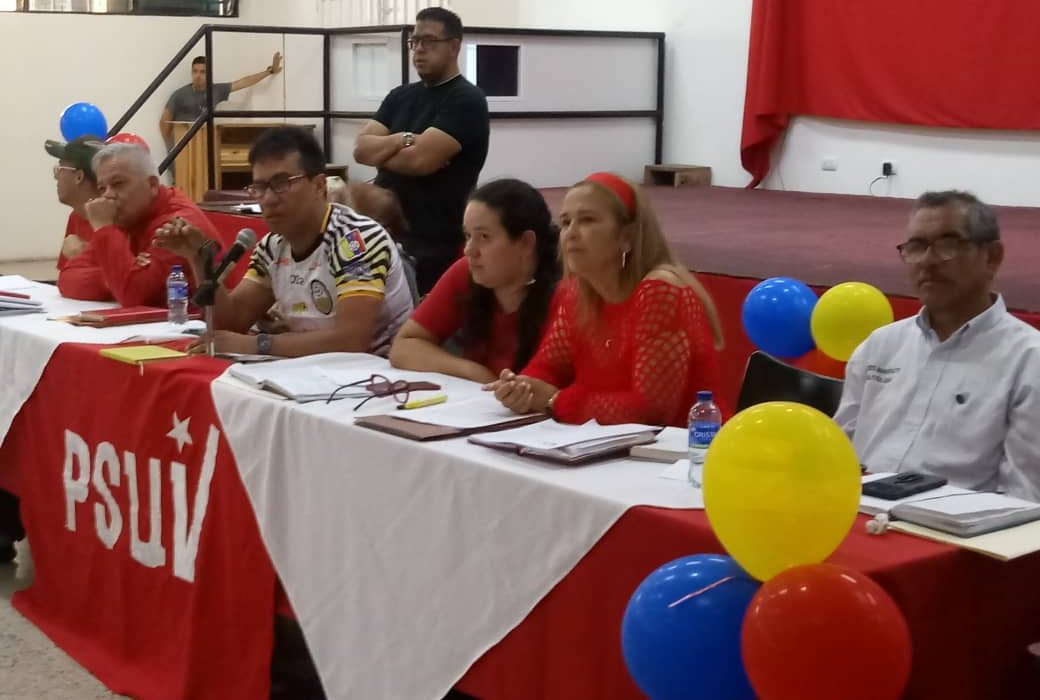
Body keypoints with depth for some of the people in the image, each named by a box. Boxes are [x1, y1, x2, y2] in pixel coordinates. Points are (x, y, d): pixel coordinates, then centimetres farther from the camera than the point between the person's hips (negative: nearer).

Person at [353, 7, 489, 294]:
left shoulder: (466, 100, -9)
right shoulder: (400, 96, 13)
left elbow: (420, 159, -20)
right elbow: (360, 148, 3)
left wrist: (381, 150, -2)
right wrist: (403, 140, -14)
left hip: (436, 246, -7)